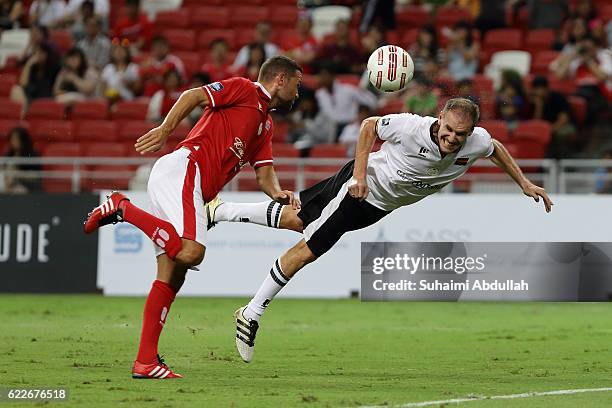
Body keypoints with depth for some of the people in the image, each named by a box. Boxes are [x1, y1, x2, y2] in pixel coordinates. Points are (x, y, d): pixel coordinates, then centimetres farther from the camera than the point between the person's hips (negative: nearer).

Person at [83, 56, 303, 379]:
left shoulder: (265, 125, 29)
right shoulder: (244, 90, 5)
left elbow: (264, 173, 19)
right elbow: (194, 96, -7)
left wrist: (279, 195, -3)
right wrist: (165, 129, -22)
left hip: (194, 193, 9)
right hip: (182, 169, -9)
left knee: (172, 277, 3)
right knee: (190, 252, -30)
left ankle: (146, 362, 0)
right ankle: (123, 208, -16)